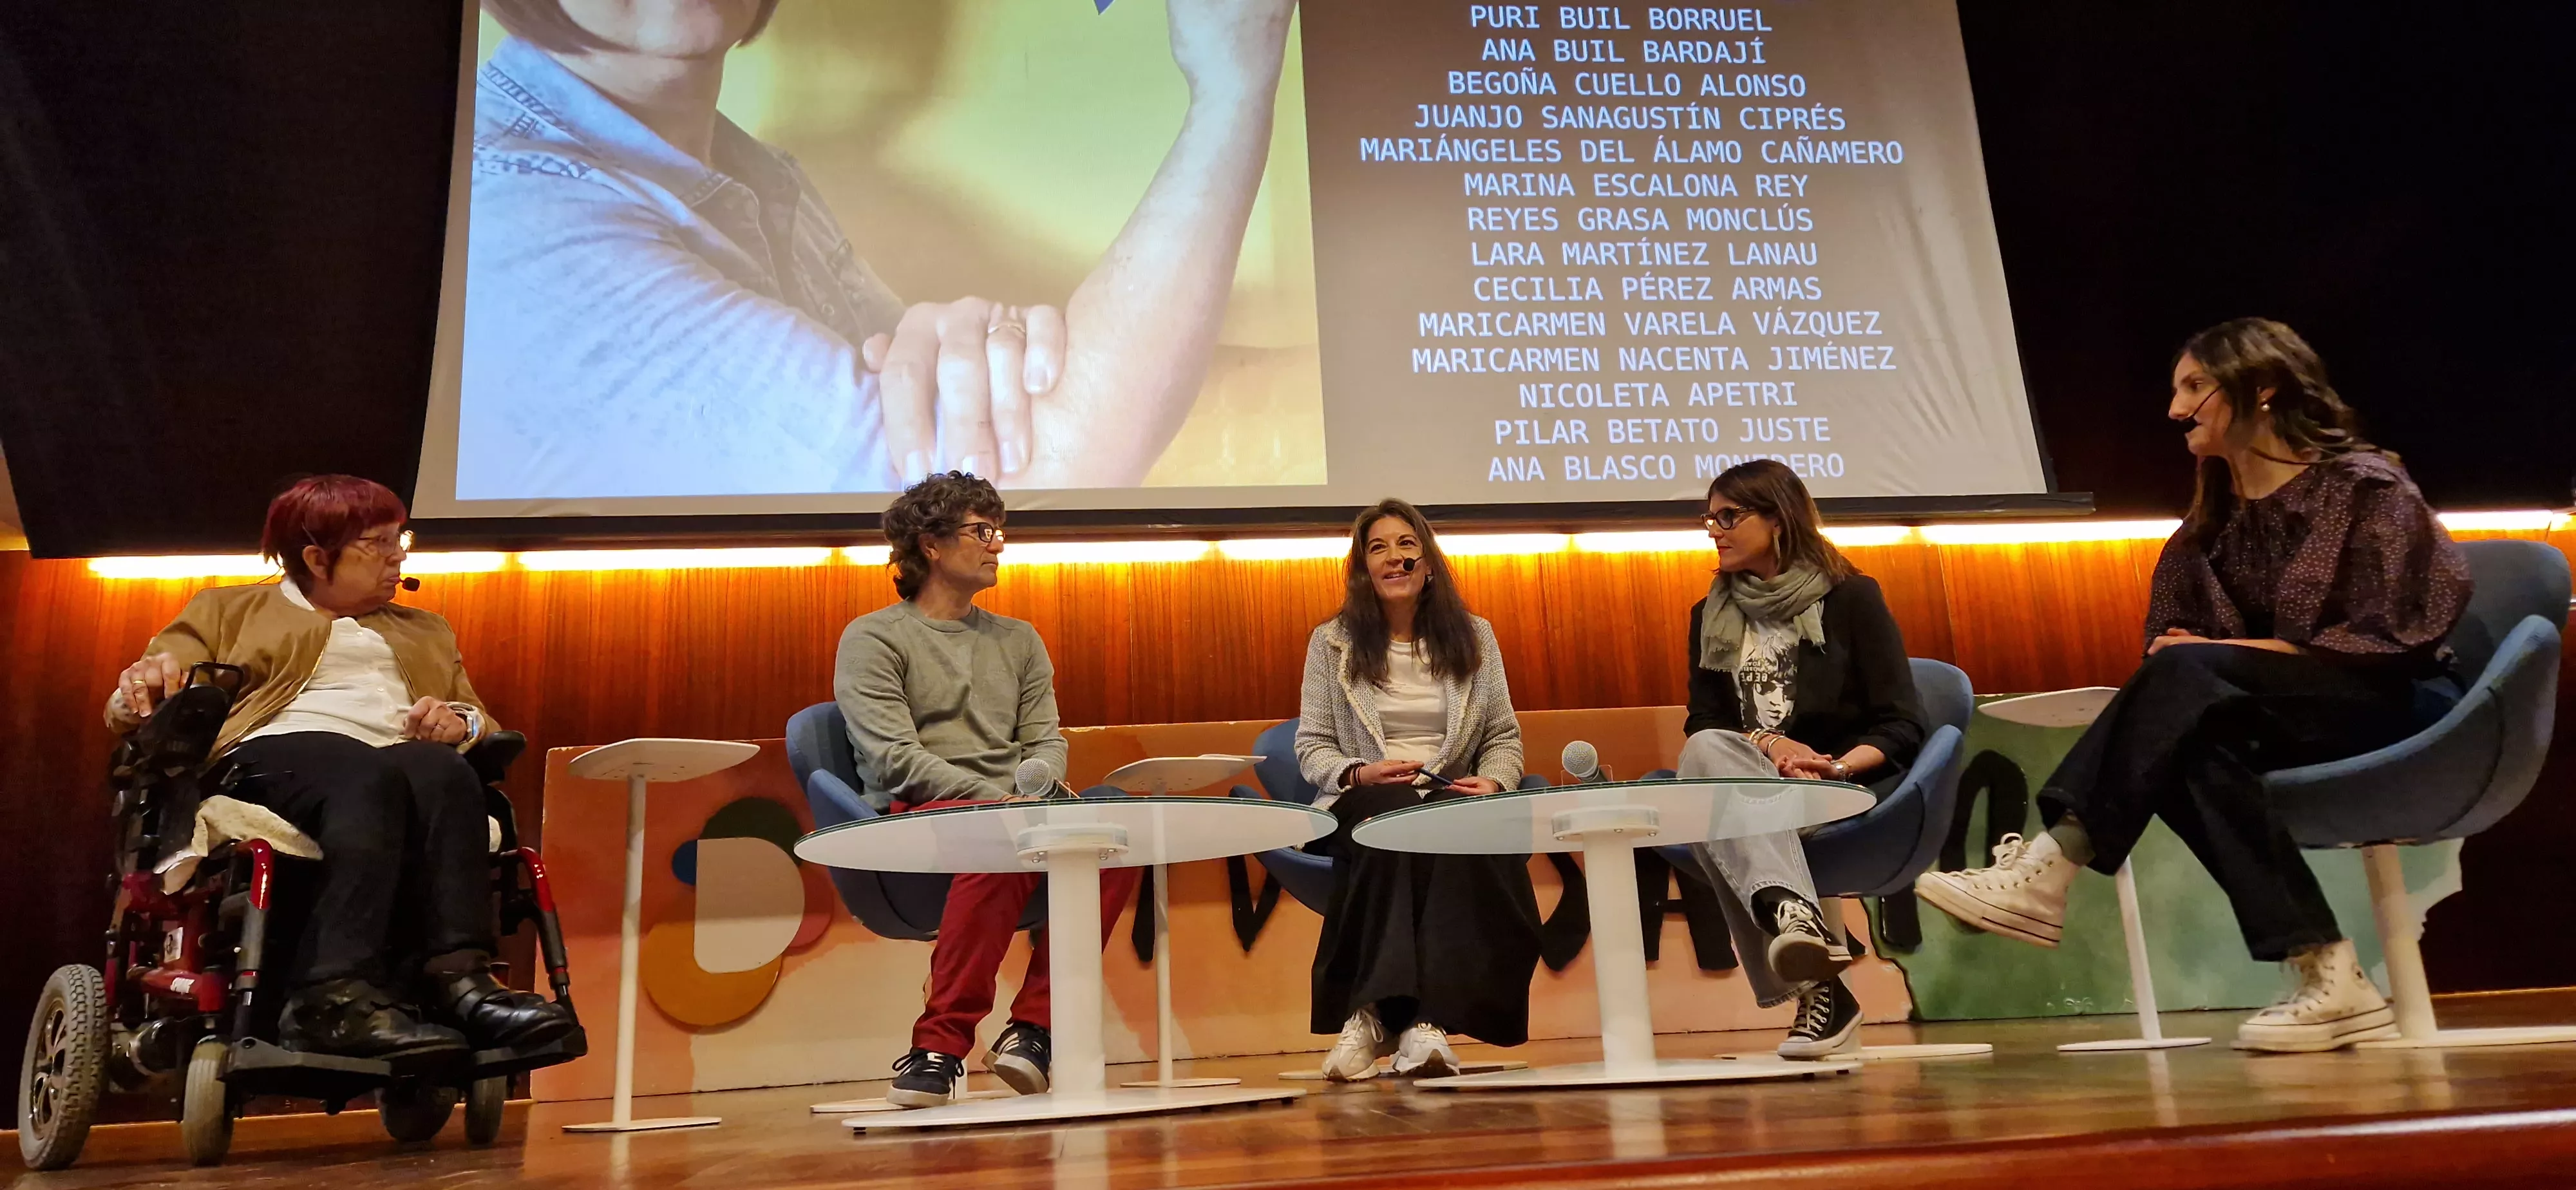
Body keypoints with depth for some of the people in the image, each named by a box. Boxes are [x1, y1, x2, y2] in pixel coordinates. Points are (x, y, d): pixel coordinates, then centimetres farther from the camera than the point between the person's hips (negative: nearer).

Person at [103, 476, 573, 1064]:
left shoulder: (427, 634, 34)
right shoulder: (227, 610, 26)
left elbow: (487, 729, 26)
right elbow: (130, 710, 14)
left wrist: (462, 722, 0)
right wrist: (142, 687, -11)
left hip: (407, 766, 3)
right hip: (272, 756, -2)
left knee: (441, 768, -37)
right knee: (368, 776, -39)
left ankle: (456, 978, -52)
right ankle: (339, 995, -54)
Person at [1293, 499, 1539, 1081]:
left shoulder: (1474, 635, 16)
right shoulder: (1331, 642, 11)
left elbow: (1504, 737, 13)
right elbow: (1311, 747, 7)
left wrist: (1495, 781, -9)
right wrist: (1358, 774, -14)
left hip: (1455, 798, 1)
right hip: (1366, 803, -1)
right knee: (1398, 819, -38)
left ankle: (1378, 1015, -39)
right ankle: (1419, 1018, -38)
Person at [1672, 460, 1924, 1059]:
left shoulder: (1851, 598, 6)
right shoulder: (1711, 617, 19)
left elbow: (1903, 725, 0)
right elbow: (1701, 725, 9)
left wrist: (1839, 766, -19)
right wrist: (1767, 745, -11)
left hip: (1847, 794, -3)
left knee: (1708, 755, -32)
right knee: (1707, 752, -34)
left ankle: (1791, 918, -48)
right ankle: (1806, 948, -54)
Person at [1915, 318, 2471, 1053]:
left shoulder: (2365, 485, 0)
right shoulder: (2216, 517, 18)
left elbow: (2394, 635, -9)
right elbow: (2172, 633, 12)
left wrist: (2244, 653, -14)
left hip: (2377, 715, -5)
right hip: (2280, 733, 5)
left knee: (2187, 674, -32)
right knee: (2195, 751, -33)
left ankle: (2045, 874, -40)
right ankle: (2329, 981, -36)